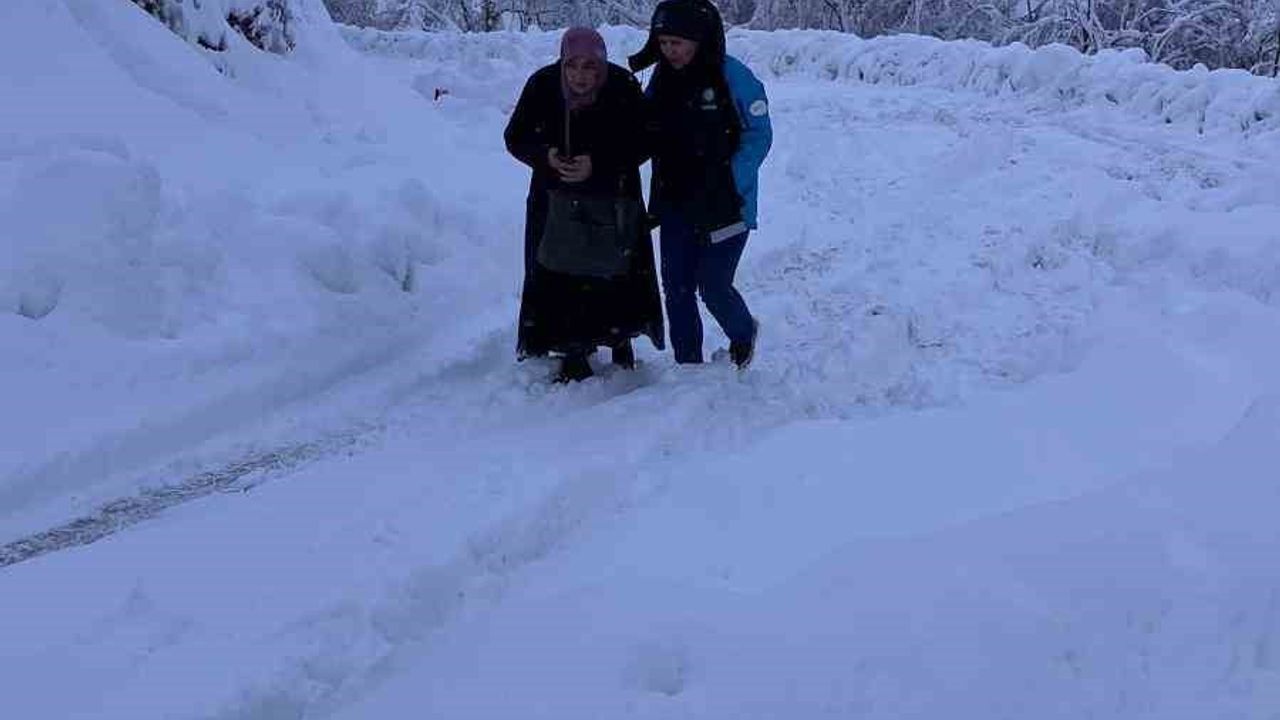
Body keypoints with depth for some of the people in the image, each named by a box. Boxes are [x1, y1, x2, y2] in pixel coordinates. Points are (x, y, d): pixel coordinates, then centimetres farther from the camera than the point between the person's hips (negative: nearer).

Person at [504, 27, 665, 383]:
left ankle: (620, 339, 27)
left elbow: (642, 144, -13)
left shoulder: (623, 88, -19)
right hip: (555, 196, 1)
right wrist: (545, 156, -26)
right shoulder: (543, 85, -16)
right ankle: (573, 354, 8)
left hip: (612, 195, -1)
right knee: (557, 274, -4)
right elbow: (515, 137, -5)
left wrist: (597, 165, -28)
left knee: (616, 270, 2)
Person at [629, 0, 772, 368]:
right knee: (677, 289, 7)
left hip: (724, 206, -5)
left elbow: (759, 136, -11)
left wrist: (730, 184, -17)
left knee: (713, 286, -1)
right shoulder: (662, 78, 4)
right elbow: (646, 132, 16)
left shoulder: (733, 77, -13)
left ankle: (743, 334, 31)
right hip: (675, 204, 6)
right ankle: (688, 366, 22)